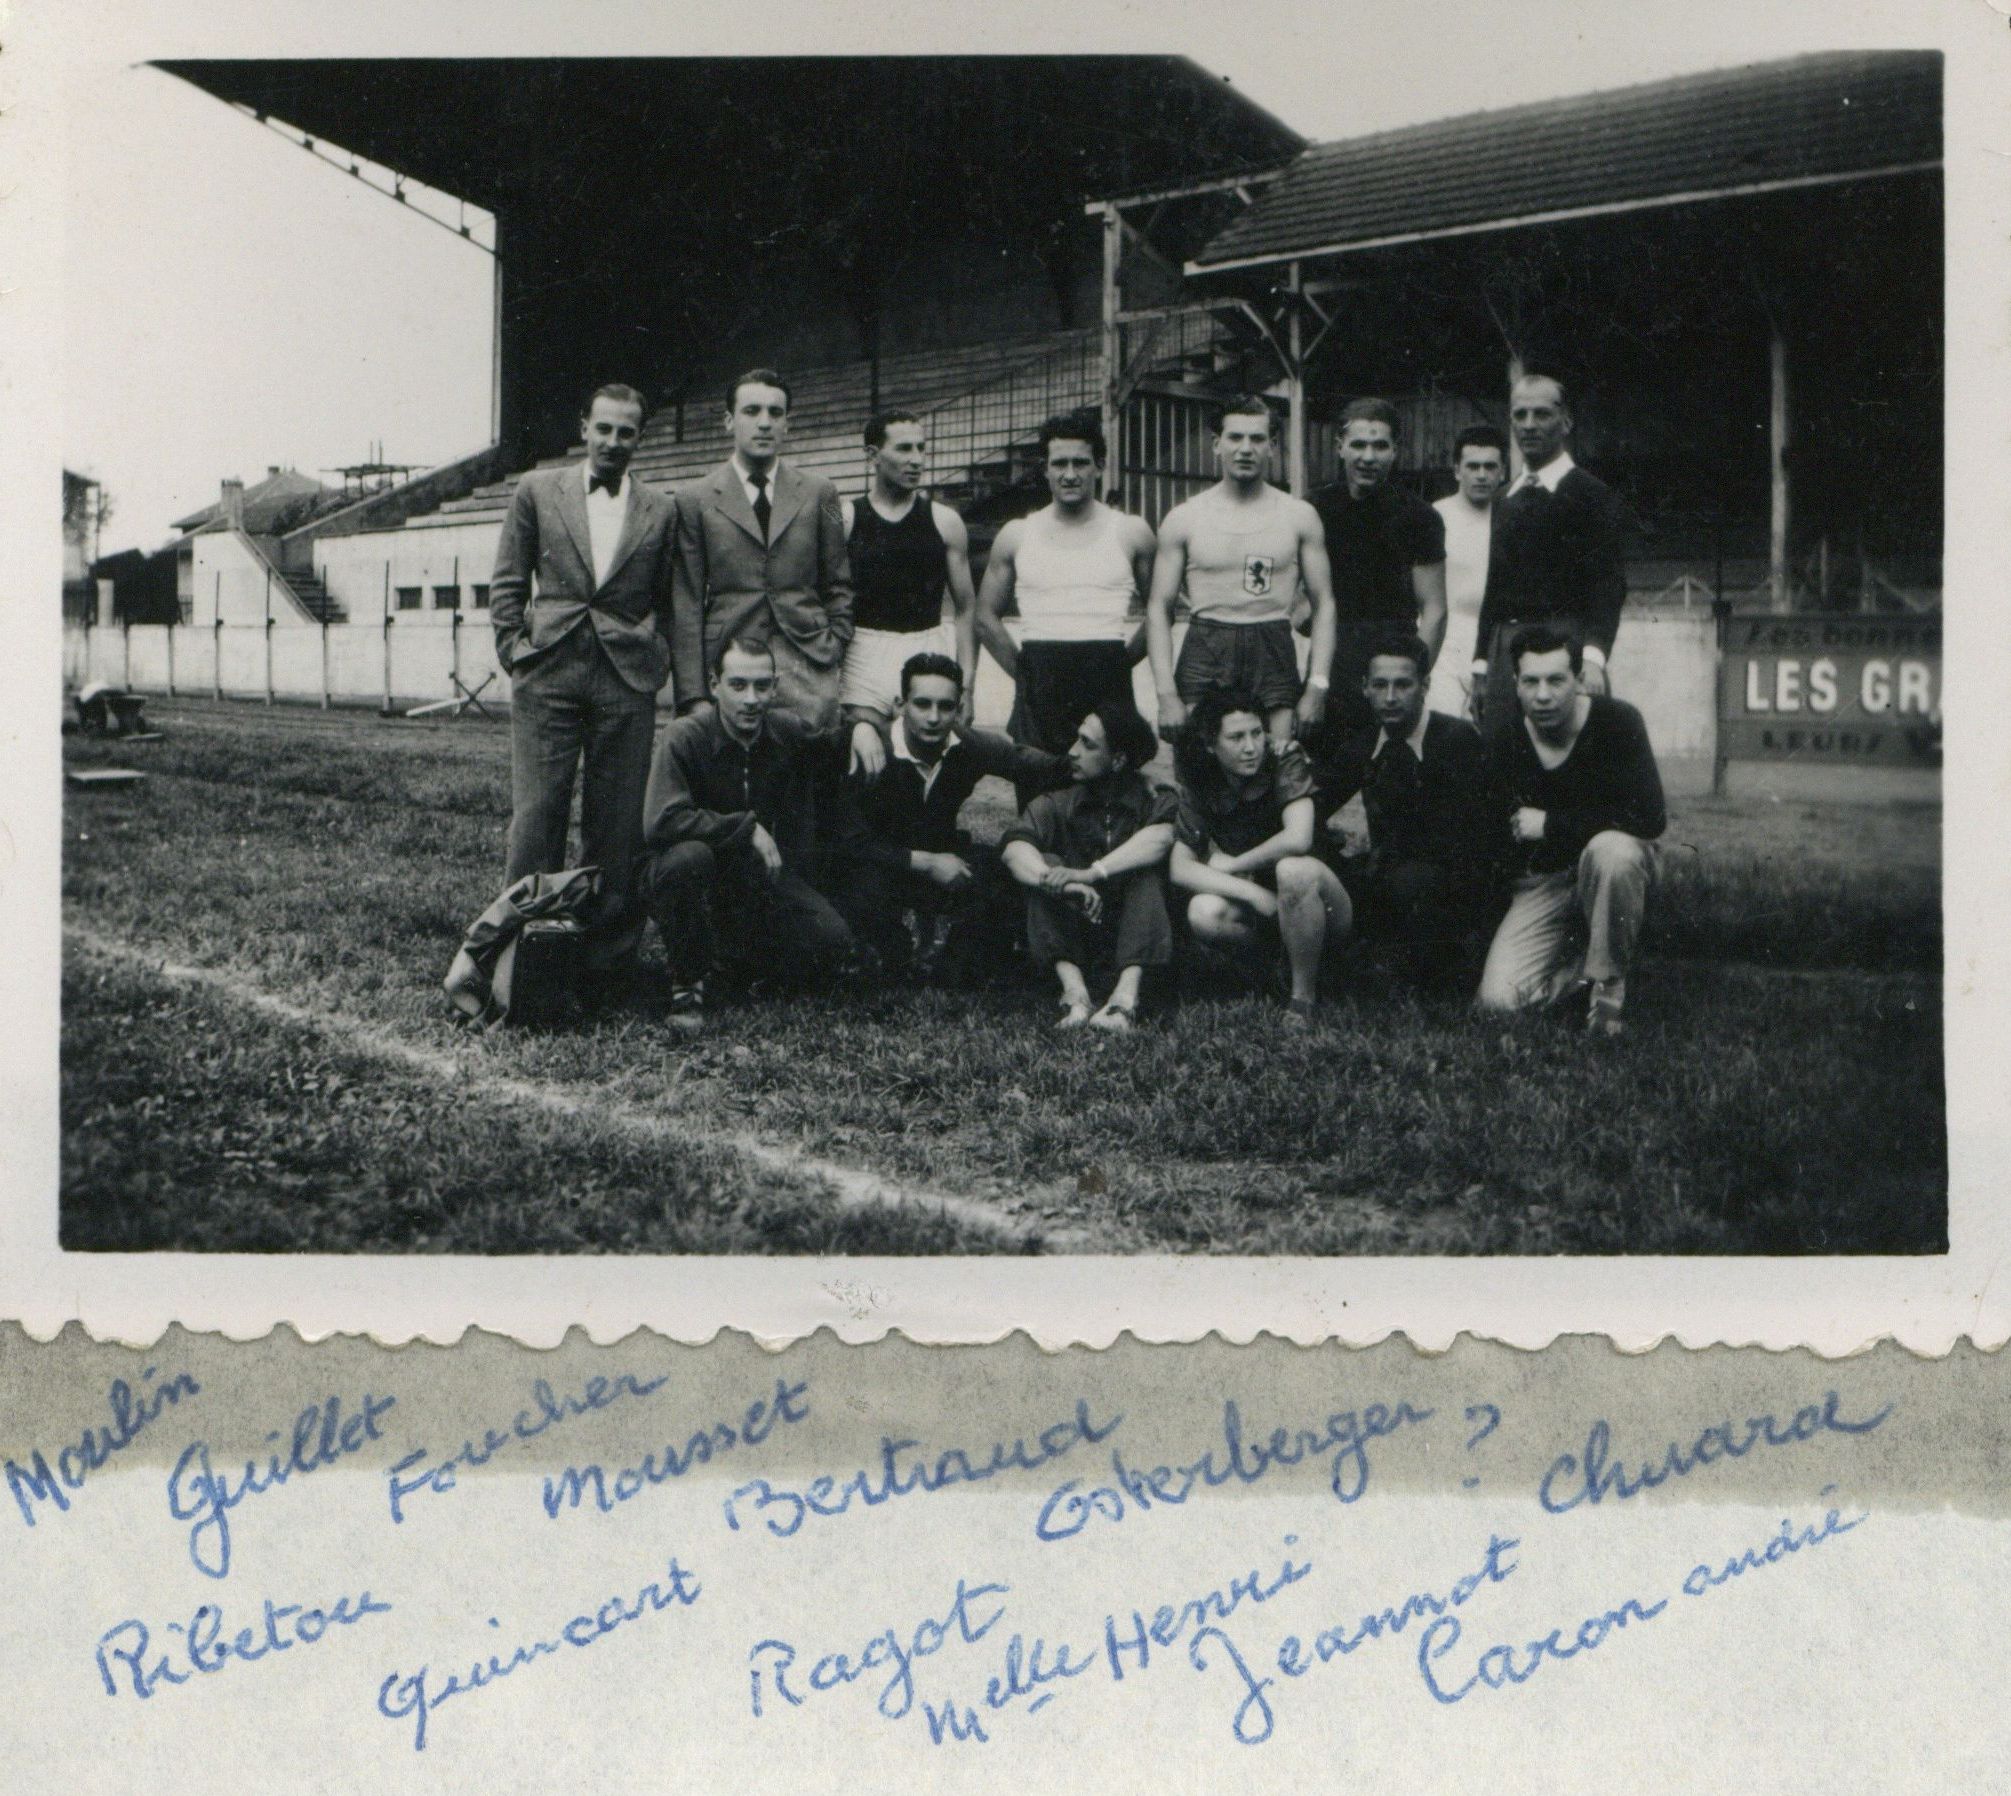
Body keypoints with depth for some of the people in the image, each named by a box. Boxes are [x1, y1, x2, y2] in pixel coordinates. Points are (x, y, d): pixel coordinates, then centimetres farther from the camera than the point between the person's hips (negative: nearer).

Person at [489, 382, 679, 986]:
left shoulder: (661, 511, 11)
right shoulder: (537, 491, 9)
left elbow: (668, 602, 15)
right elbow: (507, 585, 10)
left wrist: (657, 665, 3)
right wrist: (516, 655, 1)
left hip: (628, 681, 1)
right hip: (547, 675, -1)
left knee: (619, 824, 1)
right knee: (535, 816, -3)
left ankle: (607, 959, 9)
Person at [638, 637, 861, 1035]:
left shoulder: (789, 731, -5)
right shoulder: (685, 738, -20)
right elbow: (660, 823, -34)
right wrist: (747, 827, -30)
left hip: (761, 879, 5)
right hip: (695, 883, -5)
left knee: (833, 946, -15)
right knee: (688, 857, -40)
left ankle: (728, 955, 14)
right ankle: (687, 981, -16)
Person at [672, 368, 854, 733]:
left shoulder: (819, 494, 12)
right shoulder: (694, 501, 6)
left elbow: (838, 586, 17)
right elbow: (686, 606, 4)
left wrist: (834, 649, 4)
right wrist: (693, 696, -2)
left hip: (808, 674, 1)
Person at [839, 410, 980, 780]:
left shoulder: (945, 523, 8)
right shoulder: (843, 519, 4)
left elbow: (965, 609, 9)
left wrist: (966, 686, 2)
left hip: (929, 652, 2)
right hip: (863, 656, -2)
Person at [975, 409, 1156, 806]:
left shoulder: (1131, 532, 6)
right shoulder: (1017, 535, 10)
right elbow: (986, 616, 14)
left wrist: (1123, 657, 1)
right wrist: (1021, 670, 5)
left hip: (1108, 683, -1)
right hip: (1039, 687, 1)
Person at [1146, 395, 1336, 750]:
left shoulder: (1299, 517, 9)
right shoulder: (1183, 519, 7)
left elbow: (1323, 604, 8)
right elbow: (1159, 609, 5)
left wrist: (1317, 686, -2)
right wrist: (1166, 693, -5)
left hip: (1275, 657, 0)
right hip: (1203, 656, 0)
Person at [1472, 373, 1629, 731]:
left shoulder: (1591, 495, -2)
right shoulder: (1506, 503, 19)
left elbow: (1608, 584, -11)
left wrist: (1593, 656, -24)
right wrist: (1481, 662, 16)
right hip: (1504, 656, 6)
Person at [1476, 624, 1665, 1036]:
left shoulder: (1616, 722, -16)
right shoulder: (1504, 740, -5)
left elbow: (1650, 817, -27)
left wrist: (1551, 824, -20)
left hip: (1610, 862, -2)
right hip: (1541, 881, 3)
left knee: (1611, 850, -40)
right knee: (1497, 999, -18)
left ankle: (1609, 979, -17)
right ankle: (1581, 971, 13)